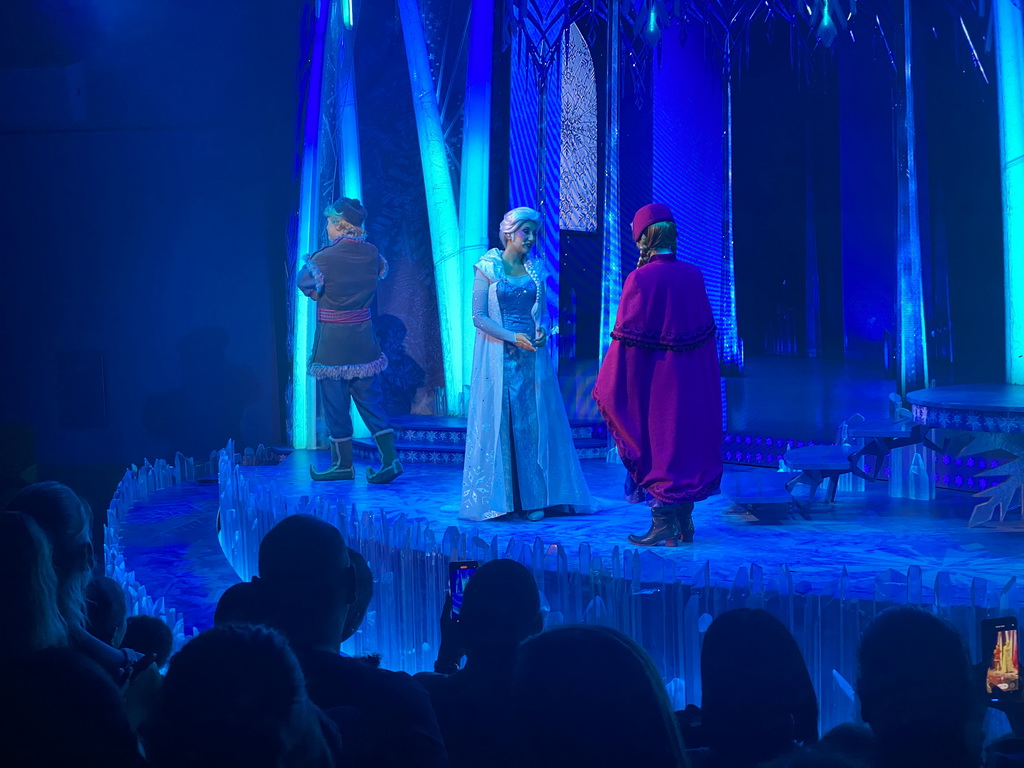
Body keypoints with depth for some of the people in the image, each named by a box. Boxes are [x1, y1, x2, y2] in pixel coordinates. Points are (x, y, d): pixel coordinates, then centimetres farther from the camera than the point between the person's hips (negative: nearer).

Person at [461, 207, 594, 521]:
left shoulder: (535, 269, 10)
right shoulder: (488, 267, -2)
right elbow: (478, 316, -7)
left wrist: (541, 330, -7)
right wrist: (513, 338, -17)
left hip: (532, 355, 4)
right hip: (499, 356, -4)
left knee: (534, 423, 1)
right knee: (499, 421, -2)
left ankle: (533, 498, 6)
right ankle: (500, 499, 4)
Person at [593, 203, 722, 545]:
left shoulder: (641, 279, -15)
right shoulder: (694, 276, 2)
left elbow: (628, 340, -14)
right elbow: (705, 331, 8)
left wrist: (609, 389, -6)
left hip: (655, 384, -5)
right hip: (692, 382, 5)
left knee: (657, 443, 3)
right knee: (687, 439, 12)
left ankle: (663, 523, 4)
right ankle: (683, 523, 18)